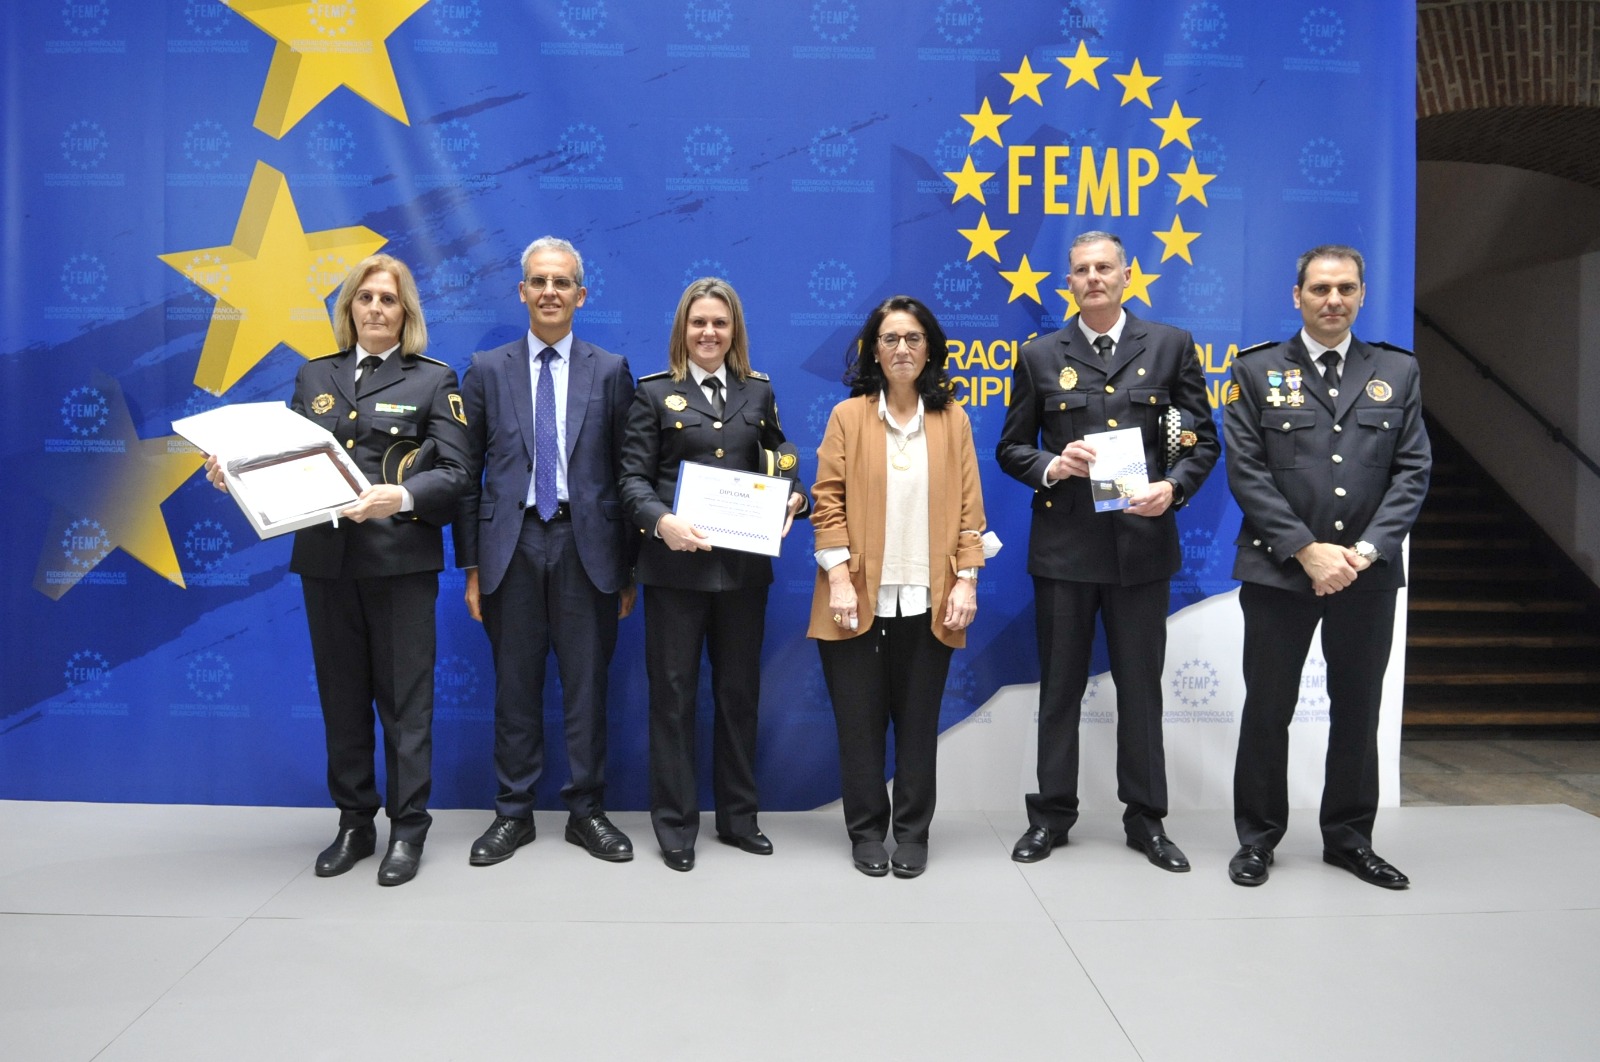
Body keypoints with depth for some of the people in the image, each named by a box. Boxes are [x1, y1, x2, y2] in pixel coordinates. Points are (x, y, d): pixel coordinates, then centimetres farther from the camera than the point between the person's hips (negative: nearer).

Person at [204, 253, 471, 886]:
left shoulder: (434, 380, 2)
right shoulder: (314, 378, 14)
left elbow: (454, 474, -5)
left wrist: (402, 496, -23)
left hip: (401, 560, -4)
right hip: (326, 559, 4)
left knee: (403, 698, 1)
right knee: (341, 696, 11)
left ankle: (408, 829, 12)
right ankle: (354, 824, 24)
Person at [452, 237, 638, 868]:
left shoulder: (611, 371, 5)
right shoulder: (487, 371, 7)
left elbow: (626, 473, 4)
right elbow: (468, 475, 6)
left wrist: (629, 567, 2)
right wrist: (471, 565, 1)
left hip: (586, 545, 0)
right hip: (513, 544, 1)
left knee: (587, 685, 6)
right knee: (515, 687, 8)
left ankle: (587, 812, 19)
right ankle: (513, 814, 21)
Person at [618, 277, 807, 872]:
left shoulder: (759, 392, 12)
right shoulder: (655, 393, 2)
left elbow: (779, 465, 14)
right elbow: (634, 477, -3)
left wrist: (792, 500, -7)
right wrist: (662, 521, -21)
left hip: (744, 565, 3)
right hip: (676, 563, -3)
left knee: (740, 691, 11)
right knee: (673, 693, 3)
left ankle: (738, 816, 25)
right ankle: (675, 824, 15)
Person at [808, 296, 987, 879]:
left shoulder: (952, 419, 8)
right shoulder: (848, 415, 3)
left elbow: (969, 505, 5)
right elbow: (827, 502, -1)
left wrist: (967, 580, -3)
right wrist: (838, 578, -10)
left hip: (928, 601, 1)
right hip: (860, 599, -1)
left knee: (918, 722, 8)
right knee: (860, 722, 5)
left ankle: (912, 833, 21)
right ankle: (867, 833, 19)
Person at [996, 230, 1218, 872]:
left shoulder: (1170, 346, 6)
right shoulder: (1040, 356, 7)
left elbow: (1203, 439, 5)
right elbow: (1010, 447, 8)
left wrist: (1174, 487, -14)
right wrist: (1051, 465, -13)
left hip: (1142, 540, 0)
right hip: (1063, 545, 0)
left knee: (1141, 686, 9)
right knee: (1060, 686, 9)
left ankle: (1146, 819, 22)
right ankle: (1052, 814, 22)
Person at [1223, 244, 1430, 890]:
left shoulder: (1398, 373, 8)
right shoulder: (1256, 372, 1)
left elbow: (1412, 472, 2)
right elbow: (1246, 473, -6)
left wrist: (1366, 551, -11)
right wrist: (1308, 551, -13)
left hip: (1368, 574, 2)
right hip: (1279, 570, -2)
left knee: (1358, 711, 11)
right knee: (1267, 710, 5)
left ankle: (1349, 837, 27)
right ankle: (1258, 837, 20)